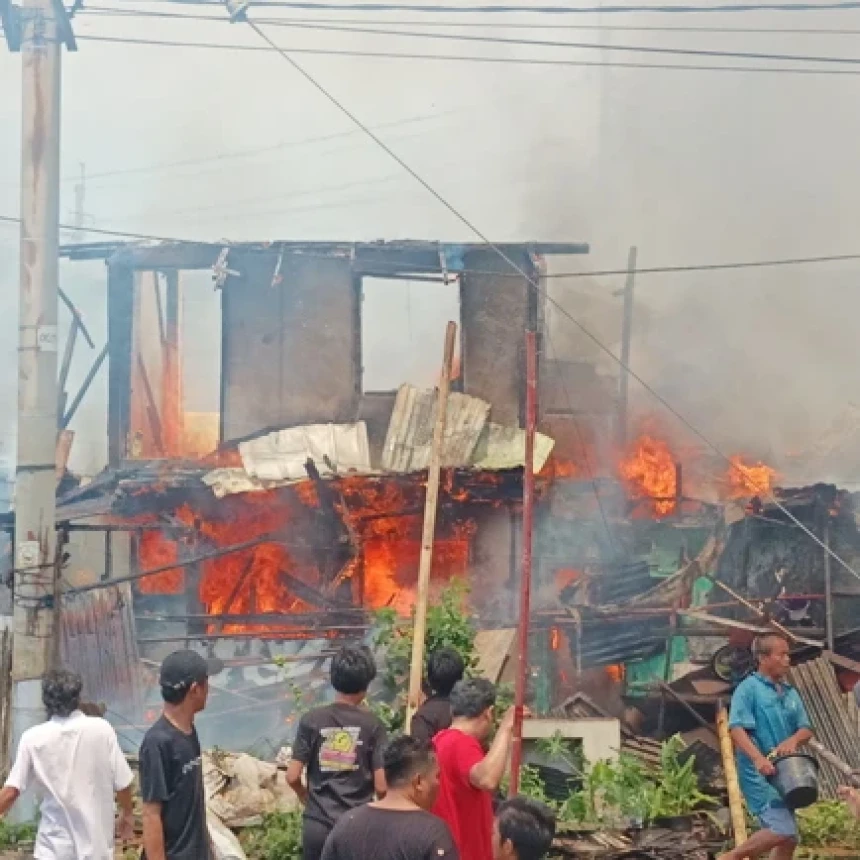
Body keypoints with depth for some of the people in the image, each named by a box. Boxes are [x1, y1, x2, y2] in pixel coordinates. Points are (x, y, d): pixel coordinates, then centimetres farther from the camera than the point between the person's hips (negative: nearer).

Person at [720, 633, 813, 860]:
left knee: (788, 839, 9)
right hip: (758, 773, -8)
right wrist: (758, 758, -32)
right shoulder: (748, 688, -8)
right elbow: (737, 728, -18)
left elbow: (806, 729, 11)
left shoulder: (790, 693, 13)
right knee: (783, 830, -20)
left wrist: (792, 741, -13)